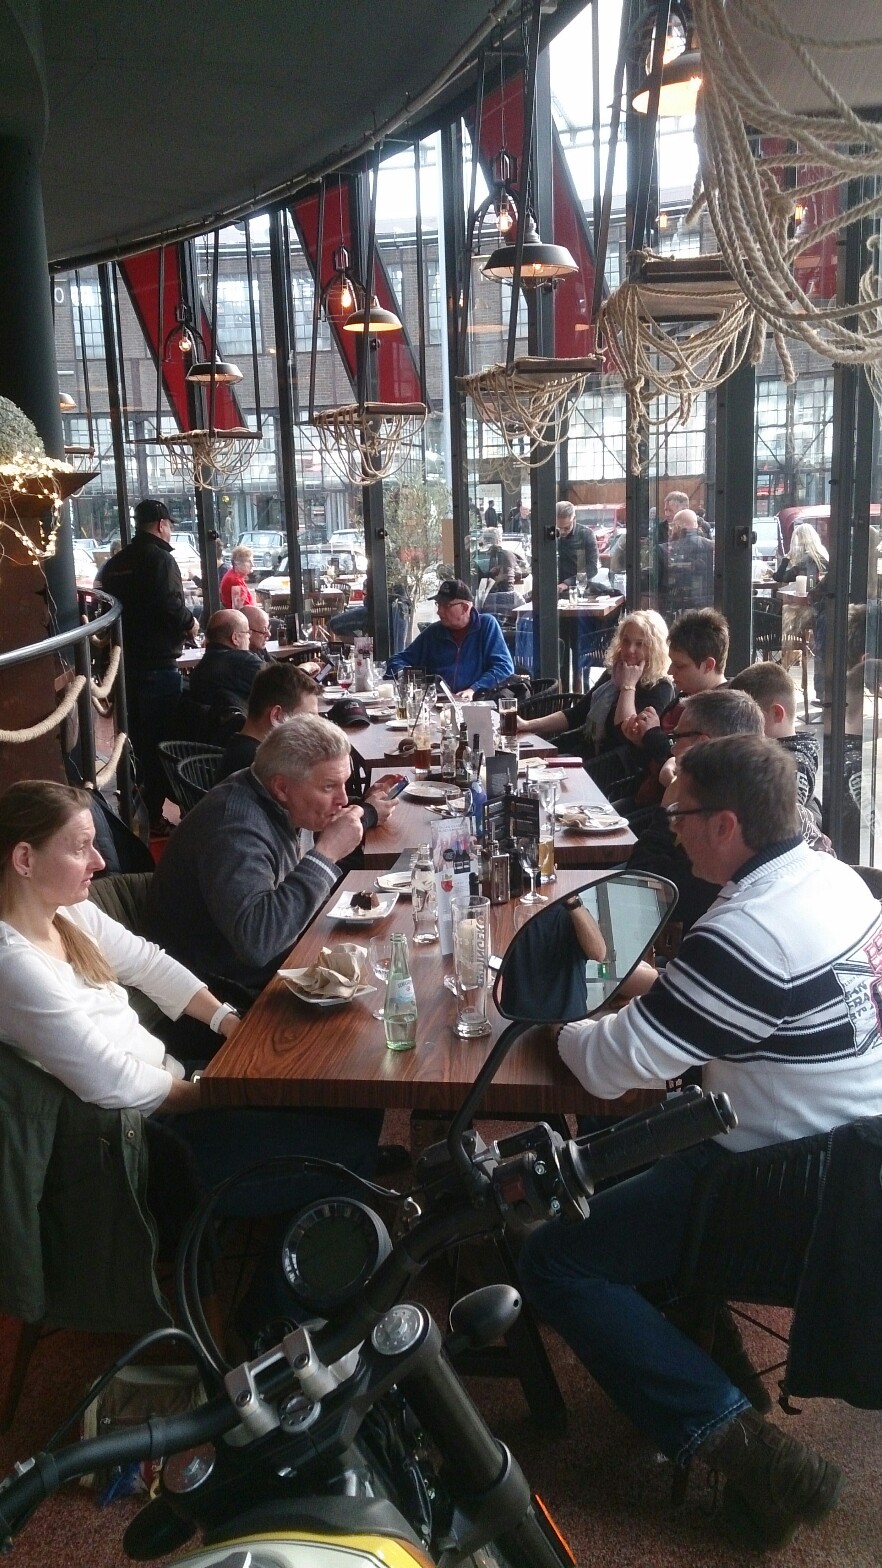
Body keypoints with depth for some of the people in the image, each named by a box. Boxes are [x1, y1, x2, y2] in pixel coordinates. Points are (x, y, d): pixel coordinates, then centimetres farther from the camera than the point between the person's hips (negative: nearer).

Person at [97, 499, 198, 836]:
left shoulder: (113, 563, 13)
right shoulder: (160, 558, -11)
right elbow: (170, 606, -22)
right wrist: (189, 624, -5)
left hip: (124, 662, 8)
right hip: (157, 664, -8)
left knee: (135, 740, 17)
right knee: (159, 741, -2)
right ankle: (152, 817, 0)